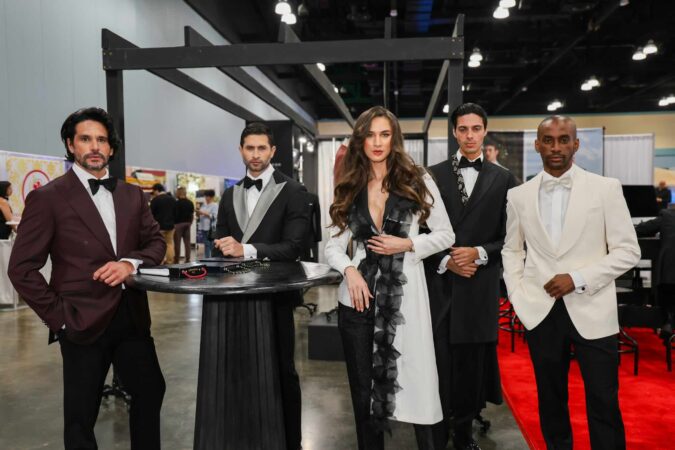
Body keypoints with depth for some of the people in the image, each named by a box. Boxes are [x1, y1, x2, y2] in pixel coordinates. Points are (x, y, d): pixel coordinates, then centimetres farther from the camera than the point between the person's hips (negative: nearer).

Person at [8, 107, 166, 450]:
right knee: (81, 415, 12)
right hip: (84, 322, -4)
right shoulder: (47, 197, -6)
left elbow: (156, 242, 9)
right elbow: (22, 269, -6)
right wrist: (59, 317, -10)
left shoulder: (132, 195, 9)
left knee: (150, 392, 15)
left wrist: (131, 262, -12)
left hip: (132, 316, 4)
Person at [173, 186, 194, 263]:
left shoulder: (177, 203, -11)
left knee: (177, 243, 0)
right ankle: (187, 259, 8)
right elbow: (192, 214, 11)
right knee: (187, 242, 7)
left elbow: (174, 215, -12)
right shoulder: (190, 203, 7)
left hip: (178, 224, -5)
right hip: (187, 223, 5)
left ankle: (176, 260, 3)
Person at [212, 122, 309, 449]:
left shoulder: (292, 191, -5)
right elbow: (221, 243, 13)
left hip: (275, 295, -4)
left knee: (282, 371, 7)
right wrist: (224, 248, -9)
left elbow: (293, 246, -15)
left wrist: (246, 249, -24)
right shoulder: (230, 194, 13)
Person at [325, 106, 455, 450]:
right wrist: (349, 270, -12)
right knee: (363, 389, 12)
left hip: (404, 296, -2)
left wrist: (408, 245, -11)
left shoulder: (417, 181, 2)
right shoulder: (349, 189, 8)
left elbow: (446, 235, 5)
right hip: (359, 296, 3)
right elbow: (333, 245, 7)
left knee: (416, 385, -2)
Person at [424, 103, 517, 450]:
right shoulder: (434, 174, 6)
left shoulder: (503, 179, 6)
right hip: (439, 282, 0)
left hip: (480, 285, 1)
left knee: (473, 362, 9)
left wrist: (479, 253, -11)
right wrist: (445, 260, -9)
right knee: (439, 361, 2)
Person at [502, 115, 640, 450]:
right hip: (540, 312, 2)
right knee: (550, 400, 15)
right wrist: (518, 296, 2)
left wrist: (578, 279, -14)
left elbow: (628, 250, -3)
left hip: (592, 312, -2)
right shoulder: (518, 195, 5)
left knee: (604, 404, 4)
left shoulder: (606, 188, -1)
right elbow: (511, 250, 13)